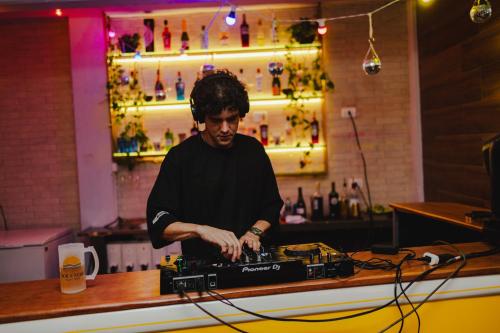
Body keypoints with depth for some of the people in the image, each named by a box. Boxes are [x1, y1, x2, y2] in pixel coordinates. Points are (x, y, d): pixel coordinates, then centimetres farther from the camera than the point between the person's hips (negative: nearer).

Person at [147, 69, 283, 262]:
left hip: (250, 262, 3)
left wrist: (255, 232, -2)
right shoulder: (181, 157, -5)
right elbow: (158, 221, -9)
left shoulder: (253, 149, 6)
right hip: (200, 265, -2)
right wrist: (200, 230, -25)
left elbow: (272, 206, 15)